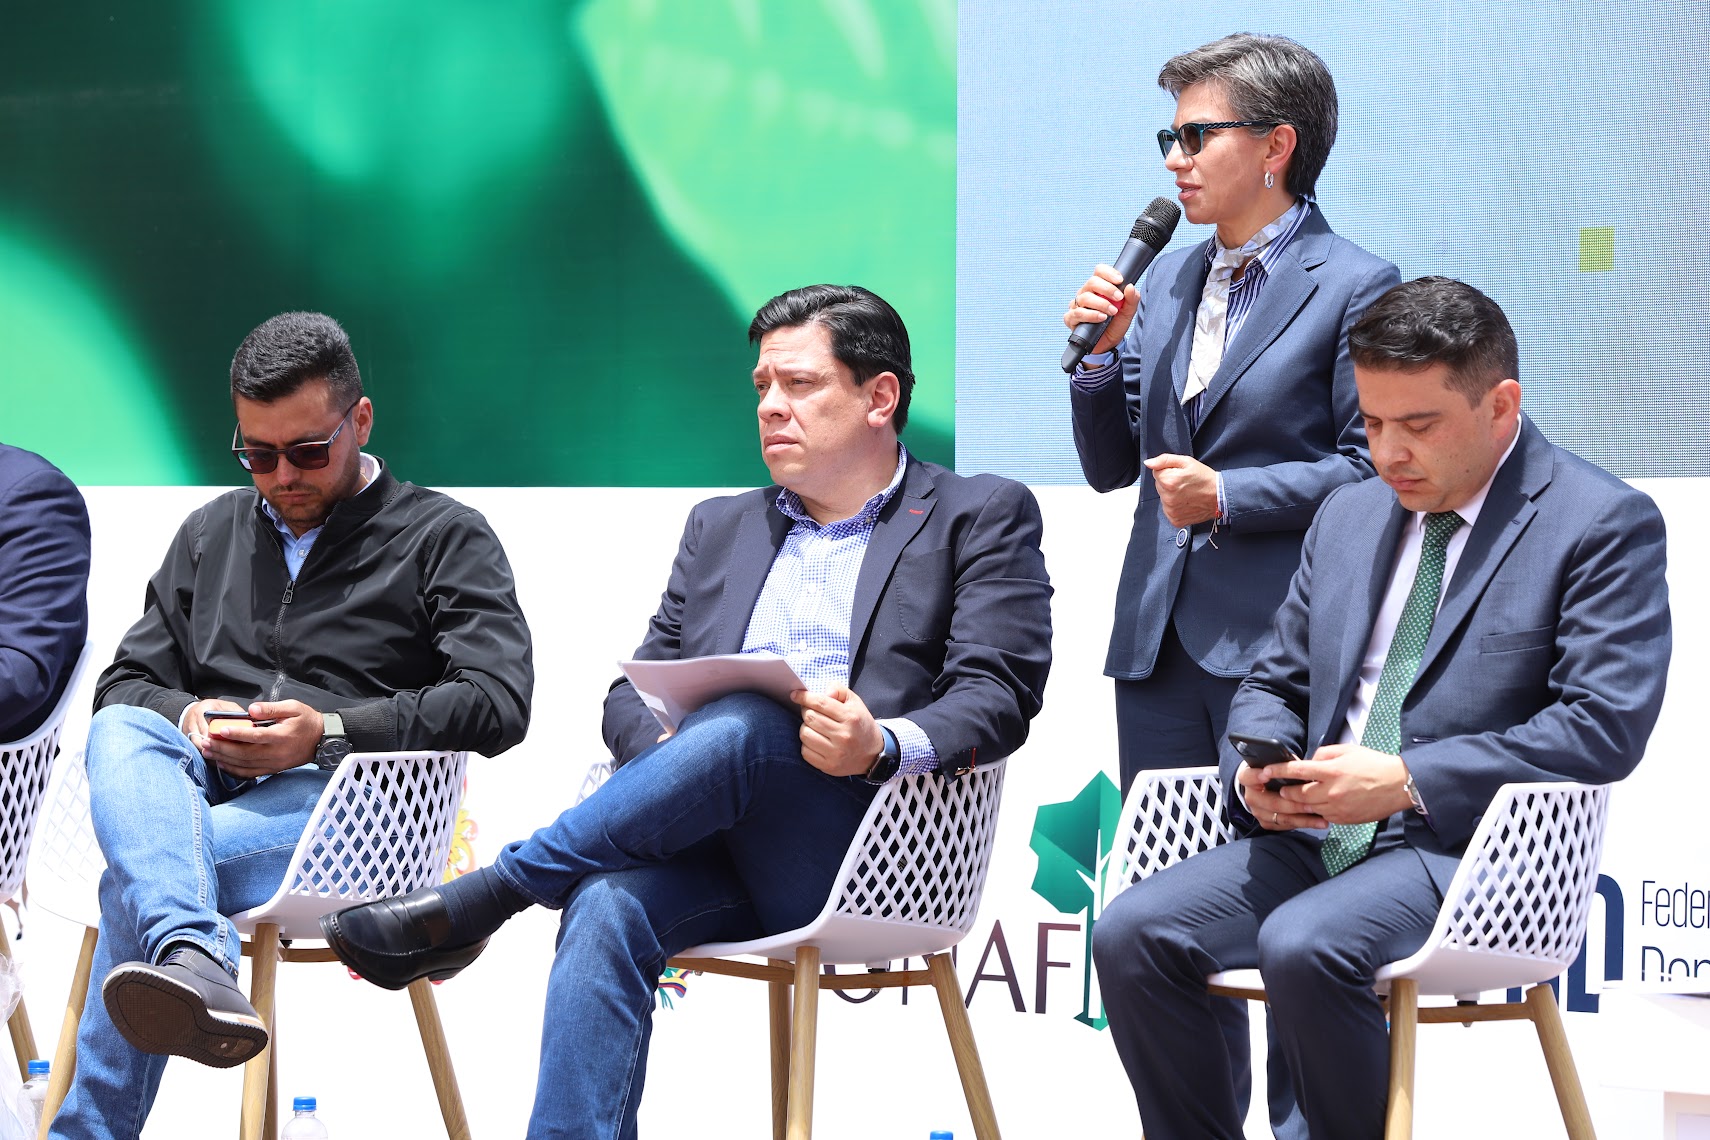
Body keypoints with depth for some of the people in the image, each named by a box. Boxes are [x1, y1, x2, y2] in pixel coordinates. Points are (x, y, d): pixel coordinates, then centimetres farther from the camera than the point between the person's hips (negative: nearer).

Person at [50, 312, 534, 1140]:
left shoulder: (445, 537, 10)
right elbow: (124, 680, 21)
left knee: (137, 874, -34)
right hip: (198, 787, 4)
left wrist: (329, 733, -16)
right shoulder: (210, 533, 26)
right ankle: (193, 961, -58)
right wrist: (186, 717, -5)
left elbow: (497, 702, -5)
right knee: (120, 732, -34)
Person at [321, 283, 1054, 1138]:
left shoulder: (983, 518, 12)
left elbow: (998, 697, -1)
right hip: (716, 850, 4)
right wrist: (671, 753, -6)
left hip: (865, 853, -4)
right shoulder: (720, 530, 27)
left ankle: (475, 901, -25)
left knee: (742, 725, -33)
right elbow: (637, 691, 19)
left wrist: (883, 747, -23)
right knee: (608, 907, -31)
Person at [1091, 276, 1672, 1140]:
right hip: (1314, 837, 7)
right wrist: (1259, 769, -1)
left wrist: (1407, 782, -18)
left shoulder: (1604, 523, -3)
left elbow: (1605, 727, -13)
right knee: (1130, 935, -18)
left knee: (1304, 946, -34)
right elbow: (1276, 682, 25)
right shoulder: (1348, 516, 19)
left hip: (1465, 852, -6)